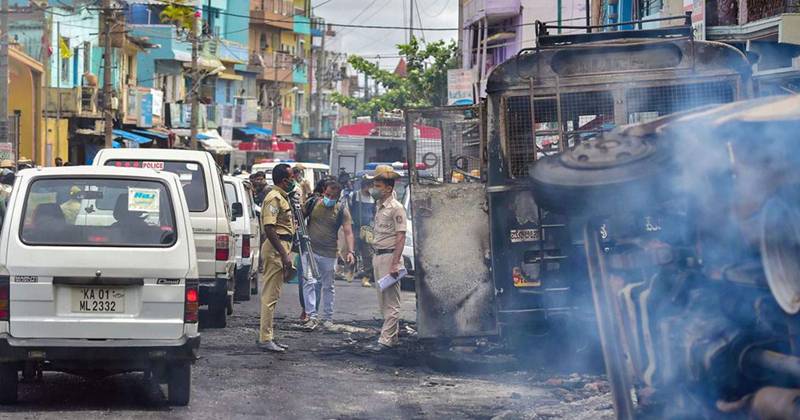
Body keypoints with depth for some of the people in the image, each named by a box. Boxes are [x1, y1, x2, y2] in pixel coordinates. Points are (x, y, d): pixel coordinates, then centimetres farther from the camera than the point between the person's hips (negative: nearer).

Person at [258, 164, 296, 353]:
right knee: (270, 295, -8)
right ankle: (265, 339, -7)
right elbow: (269, 227, -22)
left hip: (282, 247, 11)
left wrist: (287, 254, 22)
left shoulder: (283, 197, 18)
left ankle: (267, 337, 17)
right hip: (276, 247, -11)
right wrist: (284, 254, -25)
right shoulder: (274, 198, -14)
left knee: (272, 294, 13)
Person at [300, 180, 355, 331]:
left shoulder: (342, 211, -2)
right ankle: (312, 316, -10)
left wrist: (351, 251, -20)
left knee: (328, 286, 10)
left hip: (329, 254, 0)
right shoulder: (312, 203, 0)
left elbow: (348, 232, -7)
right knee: (309, 282, -11)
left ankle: (328, 317, 21)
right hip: (310, 250, 0)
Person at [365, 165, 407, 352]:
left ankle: (386, 339, -9)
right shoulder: (379, 207, 15)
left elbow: (401, 237, -16)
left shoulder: (396, 208, -12)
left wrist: (395, 264, -21)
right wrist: (376, 258, 15)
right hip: (378, 256, 10)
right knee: (383, 301, 14)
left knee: (391, 301, -7)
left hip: (390, 256, -10)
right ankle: (392, 336, 21)